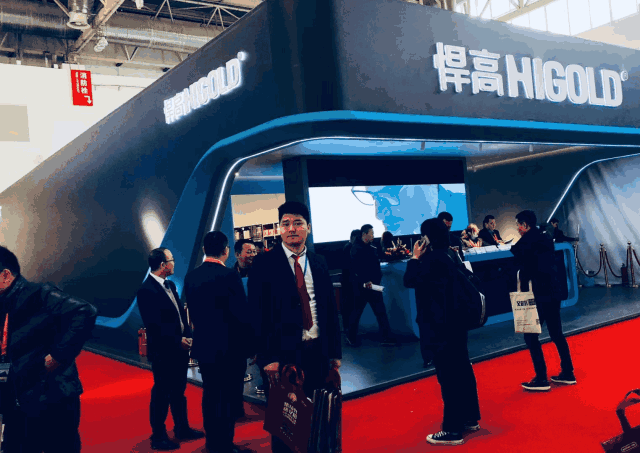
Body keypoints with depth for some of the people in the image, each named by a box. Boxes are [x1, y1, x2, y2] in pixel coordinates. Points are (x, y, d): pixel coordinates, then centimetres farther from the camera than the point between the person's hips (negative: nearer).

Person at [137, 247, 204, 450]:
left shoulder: (170, 285, 10)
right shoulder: (147, 290, -18)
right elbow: (154, 325, -22)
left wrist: (187, 335, 1)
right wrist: (178, 341, -19)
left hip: (179, 349, 8)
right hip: (163, 352, -8)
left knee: (178, 391, 19)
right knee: (161, 394, 5)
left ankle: (182, 428, 33)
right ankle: (158, 437, 20)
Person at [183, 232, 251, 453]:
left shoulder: (190, 277, 1)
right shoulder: (229, 275, -18)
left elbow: (193, 312, 7)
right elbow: (241, 313, -16)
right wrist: (249, 343, -5)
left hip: (203, 345, 6)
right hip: (230, 346, -6)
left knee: (210, 394, 16)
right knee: (228, 398, 4)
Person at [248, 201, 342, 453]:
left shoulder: (319, 263, 8)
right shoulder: (264, 265, -5)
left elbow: (331, 309, 11)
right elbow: (257, 314, -7)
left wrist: (335, 353, 8)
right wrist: (267, 358, -12)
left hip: (318, 352, 4)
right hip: (284, 354, -4)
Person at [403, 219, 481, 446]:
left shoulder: (432, 259, -20)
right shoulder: (451, 255, 8)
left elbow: (410, 281, -13)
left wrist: (415, 258, -5)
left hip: (439, 326, -10)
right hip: (455, 323, 10)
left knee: (448, 376, -3)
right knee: (462, 370, 16)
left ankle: (453, 430, 4)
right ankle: (470, 419, 29)